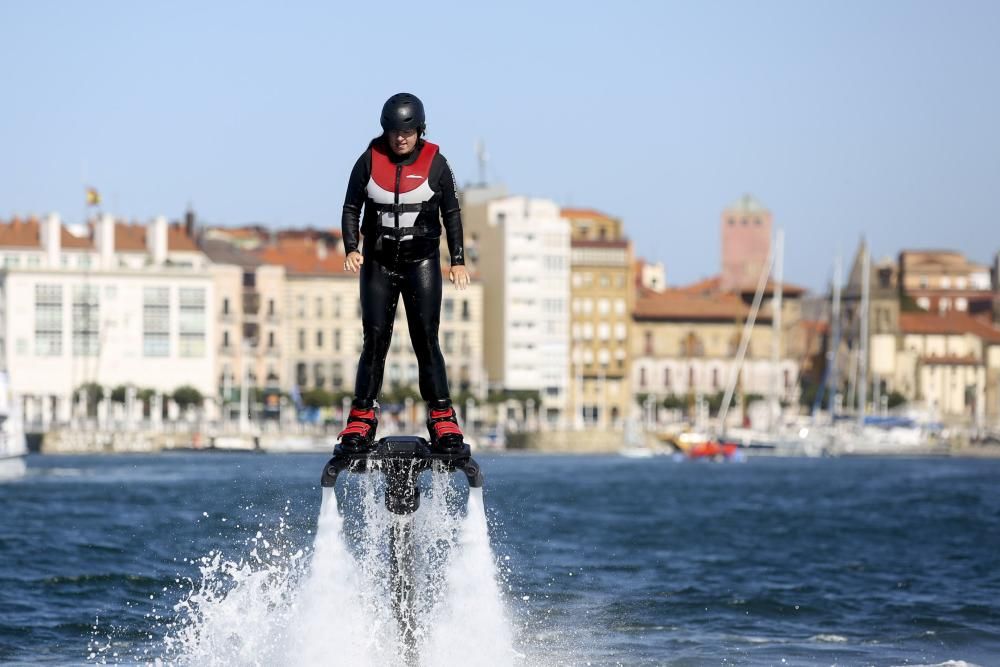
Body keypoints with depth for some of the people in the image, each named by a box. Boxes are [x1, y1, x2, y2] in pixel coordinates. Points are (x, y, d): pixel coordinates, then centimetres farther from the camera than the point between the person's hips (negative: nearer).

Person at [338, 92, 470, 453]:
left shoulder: (435, 163, -3)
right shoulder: (369, 162, -2)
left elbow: (451, 212, 6)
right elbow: (351, 208, 6)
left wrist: (458, 260, 2)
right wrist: (351, 248, -9)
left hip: (422, 262, -1)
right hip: (378, 263, 1)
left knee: (426, 339, -7)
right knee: (375, 340, -5)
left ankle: (442, 418, -4)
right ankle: (362, 416, 1)